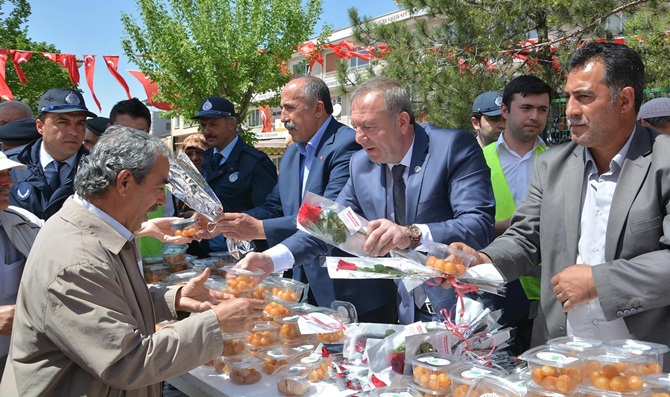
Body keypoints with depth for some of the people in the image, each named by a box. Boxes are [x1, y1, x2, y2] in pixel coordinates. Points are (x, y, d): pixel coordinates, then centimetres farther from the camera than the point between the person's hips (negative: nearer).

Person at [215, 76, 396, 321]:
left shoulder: (347, 145, -16)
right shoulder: (291, 155, 14)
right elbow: (275, 208, 14)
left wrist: (260, 229, -25)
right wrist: (226, 221, -3)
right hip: (308, 288, 8)